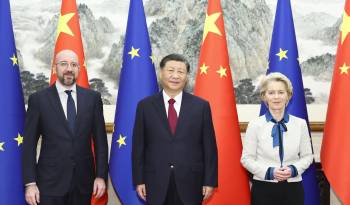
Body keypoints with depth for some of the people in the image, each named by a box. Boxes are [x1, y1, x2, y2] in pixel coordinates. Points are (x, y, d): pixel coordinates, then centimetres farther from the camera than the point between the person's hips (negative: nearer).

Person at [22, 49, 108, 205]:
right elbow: (29, 144, -2)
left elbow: (100, 139, 5)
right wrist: (30, 183, -7)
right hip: (50, 183, -2)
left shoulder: (92, 98, 4)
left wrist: (101, 175, 0)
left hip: (83, 182, 2)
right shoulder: (38, 99, -2)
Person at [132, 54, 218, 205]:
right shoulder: (145, 106, 2)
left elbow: (209, 147, 2)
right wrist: (139, 180, -1)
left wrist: (209, 181, -2)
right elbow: (138, 146, 3)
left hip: (190, 183, 0)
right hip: (156, 184, 0)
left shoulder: (201, 106, 1)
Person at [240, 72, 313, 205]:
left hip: (293, 188, 2)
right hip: (263, 188, -1)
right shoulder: (255, 125, -4)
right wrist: (269, 172, -15)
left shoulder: (300, 124, 1)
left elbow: (307, 156, 8)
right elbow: (246, 159, -2)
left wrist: (294, 169, -10)